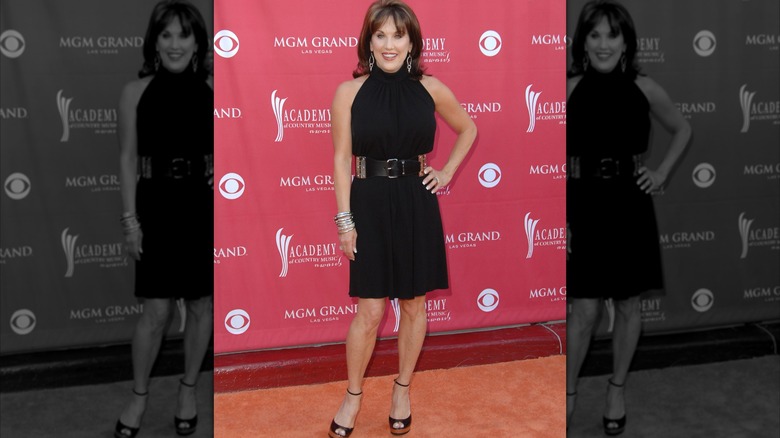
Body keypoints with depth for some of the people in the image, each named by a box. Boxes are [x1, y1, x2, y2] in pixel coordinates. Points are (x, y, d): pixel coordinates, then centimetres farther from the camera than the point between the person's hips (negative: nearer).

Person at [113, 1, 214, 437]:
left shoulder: (212, 89, -1)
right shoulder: (136, 92, -1)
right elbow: (128, 158, 2)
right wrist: (131, 218, -1)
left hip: (204, 206, 1)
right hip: (157, 206, -1)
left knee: (201, 303, 10)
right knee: (157, 309, 2)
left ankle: (189, 388, 30)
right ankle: (139, 394, 23)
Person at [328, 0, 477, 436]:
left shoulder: (430, 89, -1)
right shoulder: (350, 91, -5)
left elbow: (468, 129, 16)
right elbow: (342, 158, -3)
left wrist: (447, 172, 6)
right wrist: (344, 219, -6)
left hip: (417, 205, 2)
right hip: (370, 205, -2)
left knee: (414, 303, 11)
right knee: (370, 310, 1)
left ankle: (403, 389, 31)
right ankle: (353, 395, 22)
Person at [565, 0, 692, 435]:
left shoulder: (644, 88, -2)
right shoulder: (569, 89, -7)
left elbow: (683, 129, 16)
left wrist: (663, 173, 4)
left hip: (631, 207, 2)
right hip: (583, 206, -2)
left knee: (628, 305, 11)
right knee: (585, 308, 0)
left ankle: (617, 390, 30)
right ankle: (568, 392, 19)